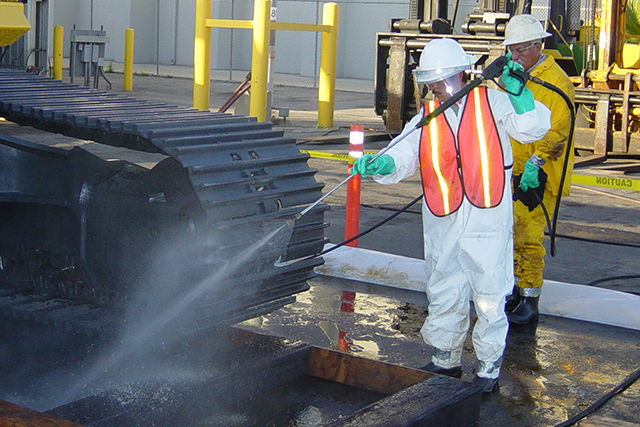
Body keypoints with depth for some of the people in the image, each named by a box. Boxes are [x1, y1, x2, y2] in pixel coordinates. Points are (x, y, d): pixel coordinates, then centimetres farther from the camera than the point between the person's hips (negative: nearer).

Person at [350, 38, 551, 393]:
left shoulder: (492, 102, -1)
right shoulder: (426, 118, 7)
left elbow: (532, 129, -10)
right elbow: (404, 156, -4)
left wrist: (516, 91, -23)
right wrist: (381, 165, -25)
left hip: (488, 221, -3)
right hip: (443, 224, 4)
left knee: (489, 294, 4)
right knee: (443, 294, 14)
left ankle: (489, 365, 21)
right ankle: (445, 360, 31)